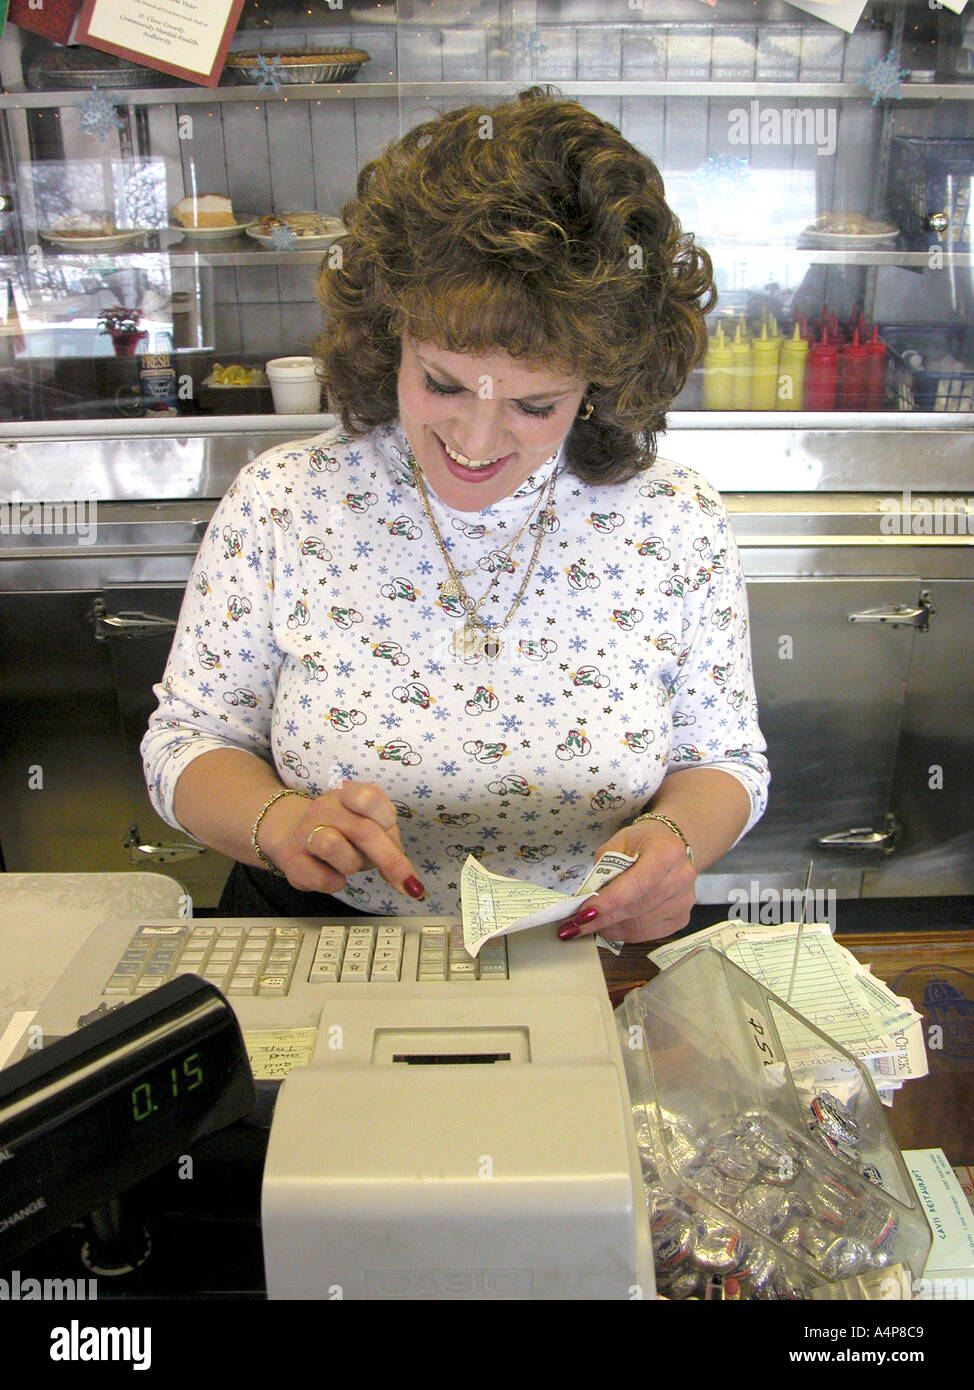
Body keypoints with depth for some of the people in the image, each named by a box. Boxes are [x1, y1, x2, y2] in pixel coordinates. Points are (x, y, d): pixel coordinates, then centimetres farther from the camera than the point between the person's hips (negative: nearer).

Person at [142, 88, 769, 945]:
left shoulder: (679, 525, -7)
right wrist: (280, 820, -22)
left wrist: (675, 837, -19)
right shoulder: (283, 504, -9)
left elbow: (725, 758, 4)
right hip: (321, 954, 0)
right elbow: (189, 738, 0)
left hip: (585, 965, 1)